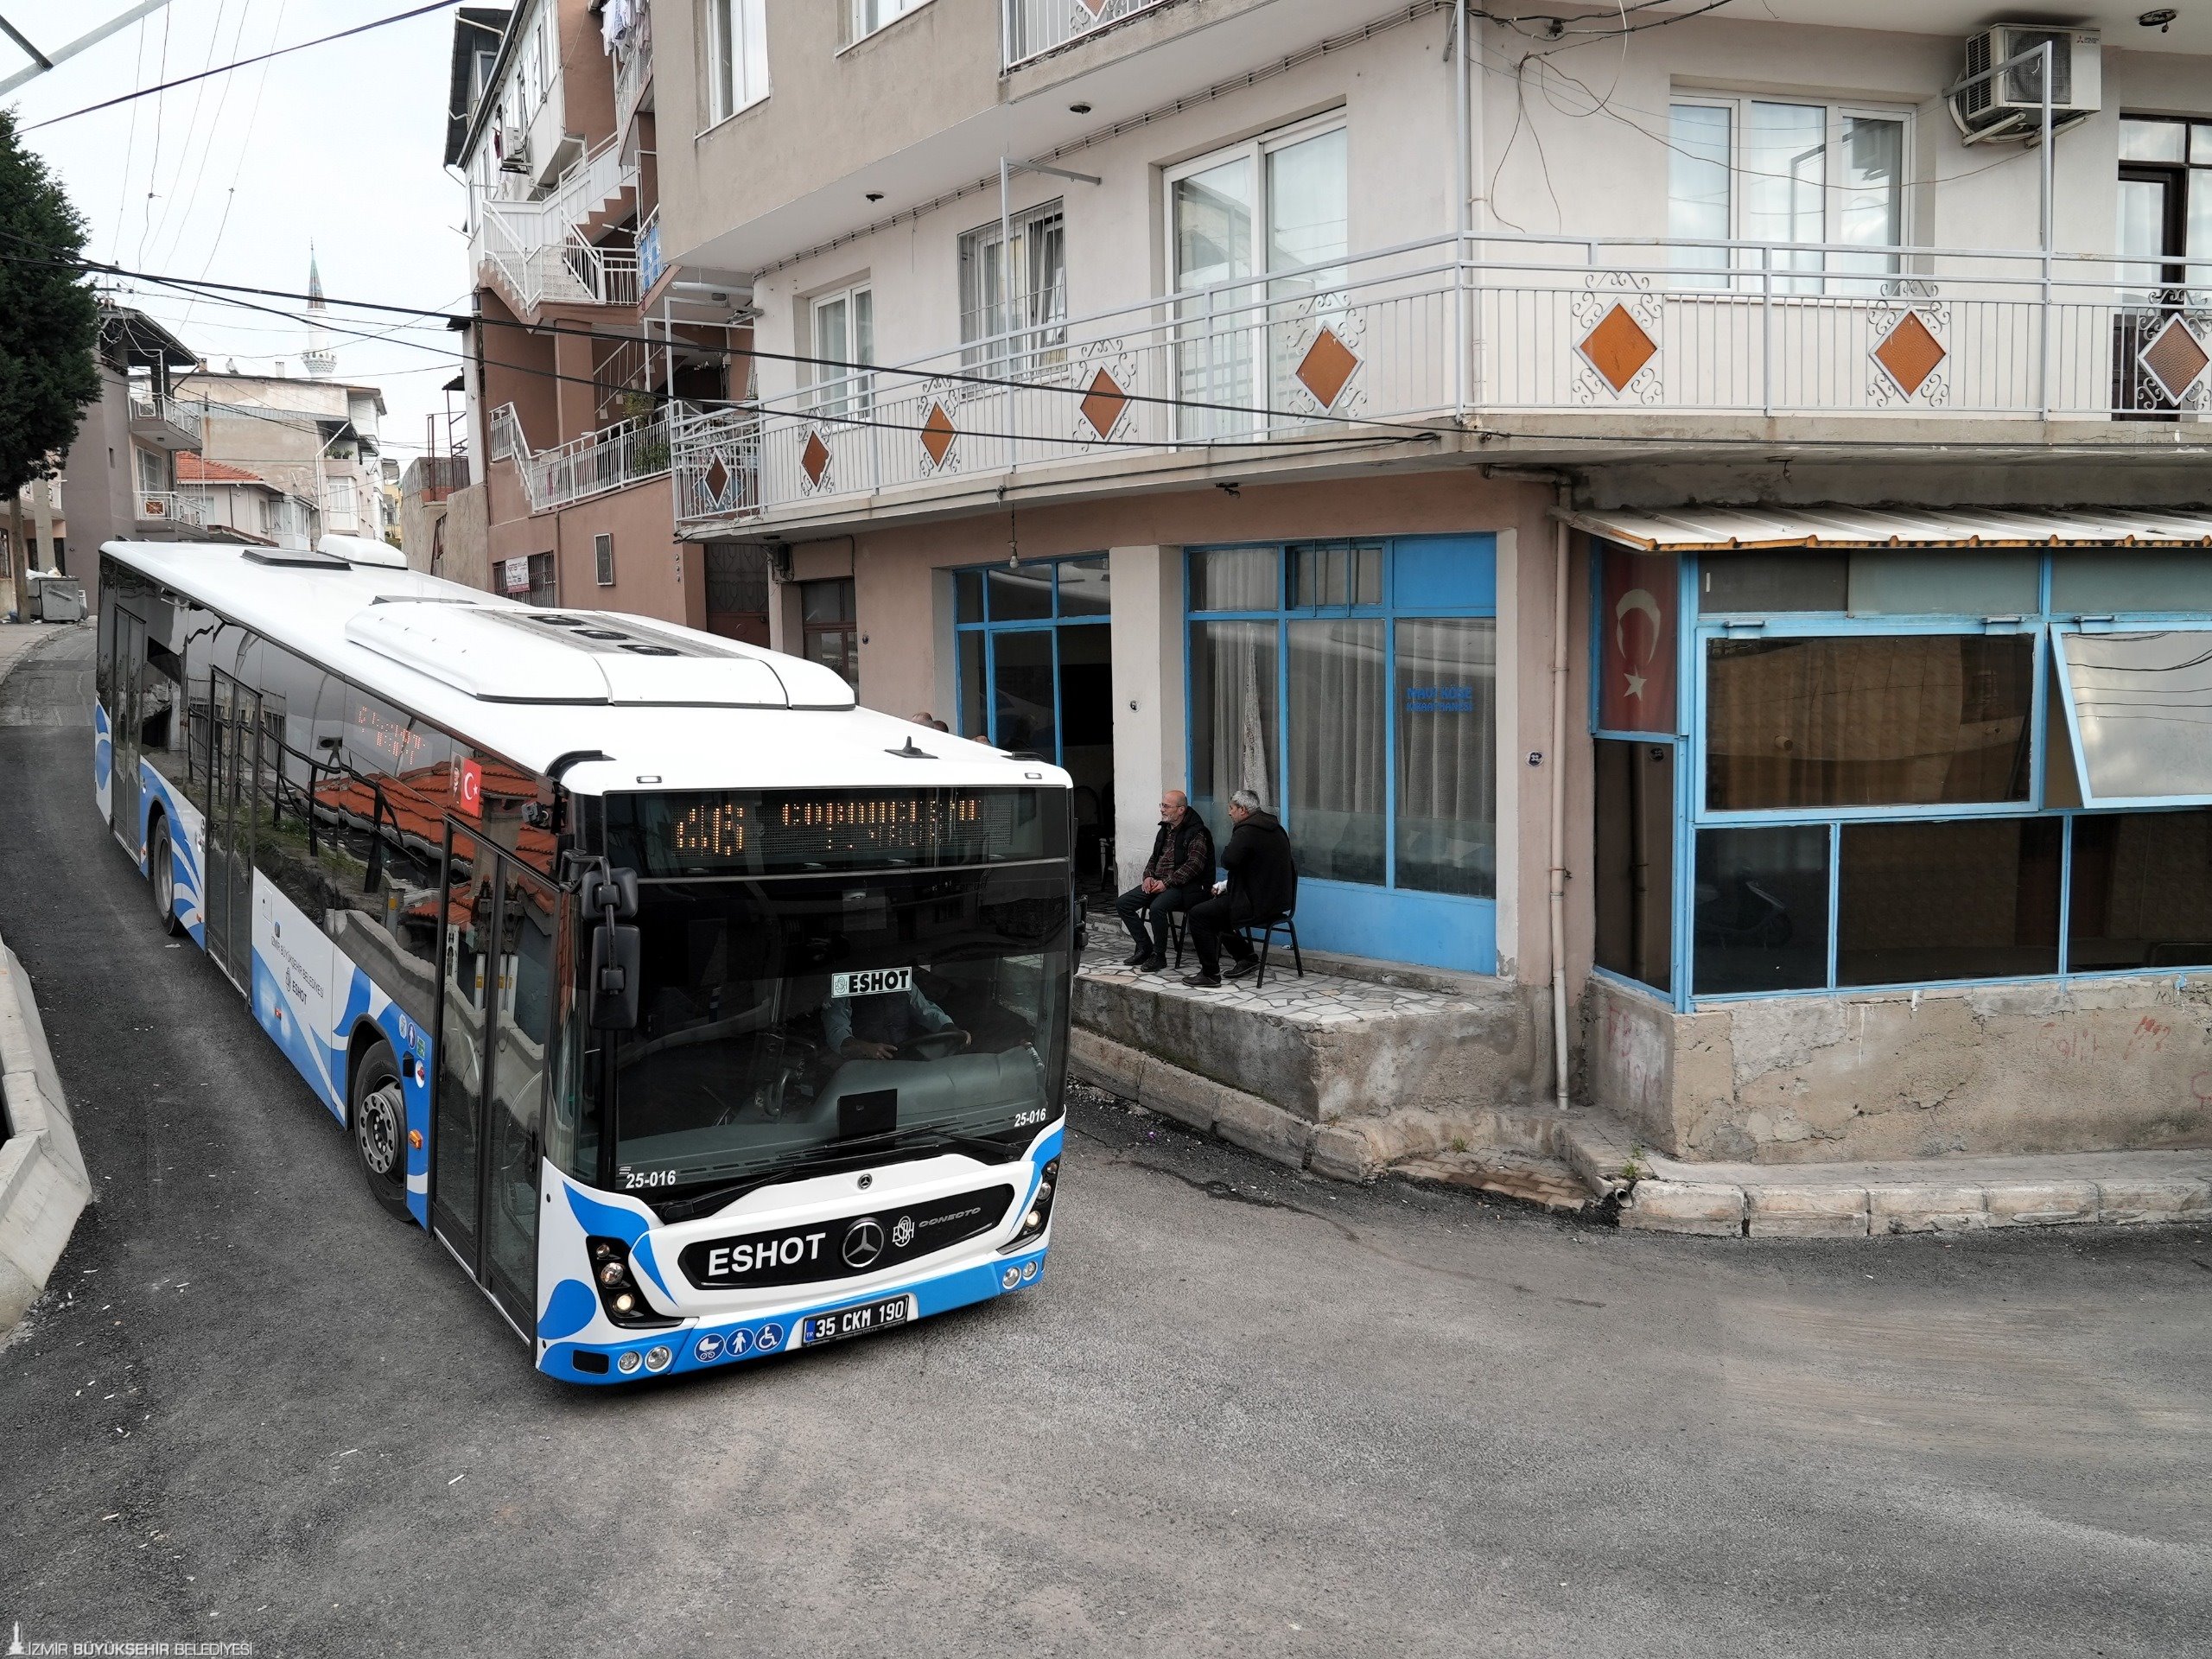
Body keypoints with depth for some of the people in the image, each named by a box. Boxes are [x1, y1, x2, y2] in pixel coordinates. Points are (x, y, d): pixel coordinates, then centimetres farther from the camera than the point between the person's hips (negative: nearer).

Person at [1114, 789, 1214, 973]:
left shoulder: (1196, 832, -9)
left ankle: (1159, 956, -17)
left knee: (1157, 907, -35)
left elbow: (1194, 864, -18)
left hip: (1183, 886, -9)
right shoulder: (1165, 829, 17)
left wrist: (1167, 882, -21)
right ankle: (1144, 948, 3)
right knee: (1122, 903, -5)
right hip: (1158, 882, 9)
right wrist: (1149, 877, 3)